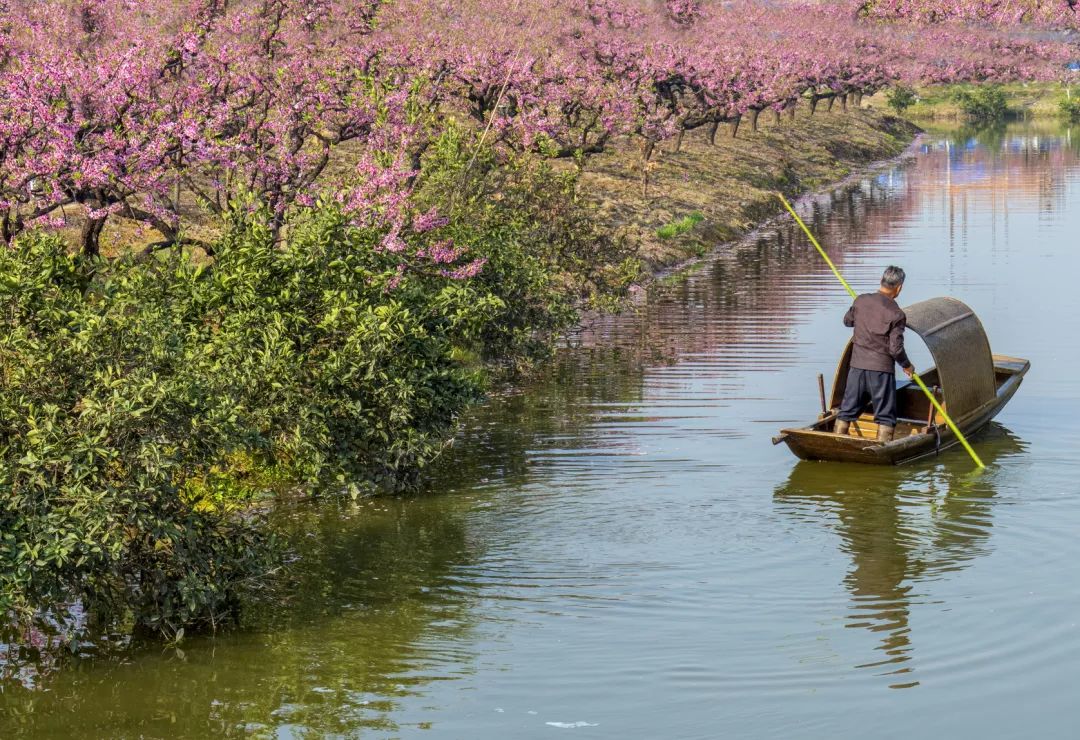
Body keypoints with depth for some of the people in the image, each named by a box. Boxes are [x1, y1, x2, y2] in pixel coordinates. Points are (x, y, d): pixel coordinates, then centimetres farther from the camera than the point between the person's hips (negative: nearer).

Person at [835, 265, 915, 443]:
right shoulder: (896, 314, -14)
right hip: (881, 369, -4)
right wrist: (907, 366, 3)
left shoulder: (862, 301, -2)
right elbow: (896, 349, -14)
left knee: (847, 411, 15)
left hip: (857, 366, 4)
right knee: (885, 416, 6)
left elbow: (847, 321, 17)